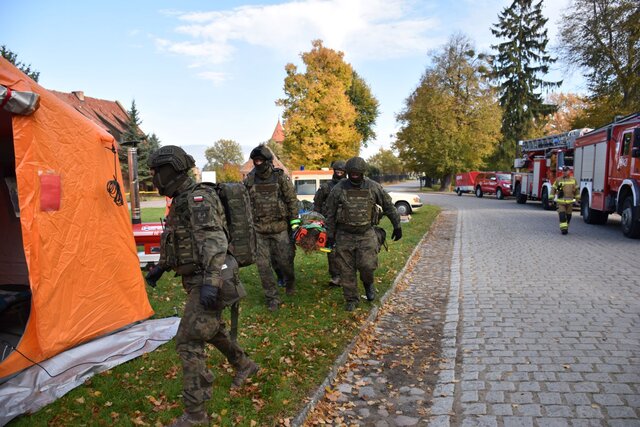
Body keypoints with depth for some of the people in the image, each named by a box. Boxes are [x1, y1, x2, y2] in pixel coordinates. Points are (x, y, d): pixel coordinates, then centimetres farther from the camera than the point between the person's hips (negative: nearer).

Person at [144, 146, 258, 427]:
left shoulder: (197, 198, -18)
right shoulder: (180, 201, 13)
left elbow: (214, 242, -28)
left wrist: (210, 282, -35)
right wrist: (160, 267, 26)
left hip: (206, 282, -10)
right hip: (197, 280, 10)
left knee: (189, 342, -8)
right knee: (211, 329, 24)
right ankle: (244, 365, 45)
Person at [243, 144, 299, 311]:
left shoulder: (280, 177, -4)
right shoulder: (249, 180, 2)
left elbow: (291, 199, 0)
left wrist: (294, 221, -3)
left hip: (280, 227, -2)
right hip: (259, 230, 2)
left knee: (285, 260, 5)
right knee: (263, 265, 2)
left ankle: (290, 282, 38)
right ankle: (272, 297, 16)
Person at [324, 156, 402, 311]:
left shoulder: (374, 187, -3)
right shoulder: (338, 189, -5)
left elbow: (389, 206, 8)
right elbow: (330, 214, 3)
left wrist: (397, 225, 9)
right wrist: (330, 235, 4)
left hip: (366, 234, 0)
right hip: (344, 235, 1)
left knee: (367, 265, -13)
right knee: (347, 270, 4)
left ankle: (368, 283, 22)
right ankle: (351, 299, 21)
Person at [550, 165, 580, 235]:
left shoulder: (573, 180, 7)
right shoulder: (558, 180, 1)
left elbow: (576, 189, 15)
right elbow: (553, 189, 4)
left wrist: (577, 199, 14)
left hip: (570, 201, 2)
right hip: (560, 201, -2)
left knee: (568, 215, 9)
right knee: (562, 215, -12)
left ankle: (566, 227, 25)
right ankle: (563, 228, -11)